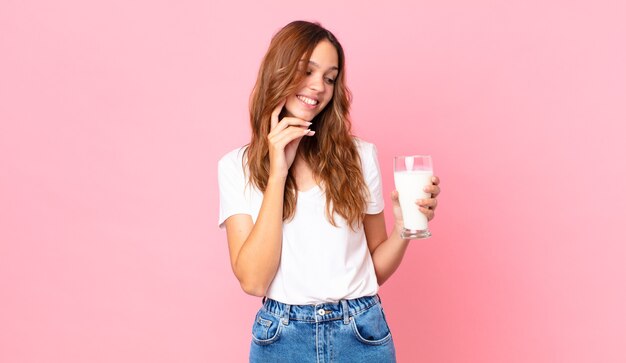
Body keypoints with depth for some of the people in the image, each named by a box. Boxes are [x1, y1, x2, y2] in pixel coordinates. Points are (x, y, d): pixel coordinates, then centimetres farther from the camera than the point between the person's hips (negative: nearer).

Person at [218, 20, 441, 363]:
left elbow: (375, 268, 6)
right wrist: (278, 172, -15)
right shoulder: (236, 167, -3)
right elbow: (253, 280, -13)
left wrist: (403, 228, -13)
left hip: (363, 334, 1)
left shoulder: (359, 155, -2)